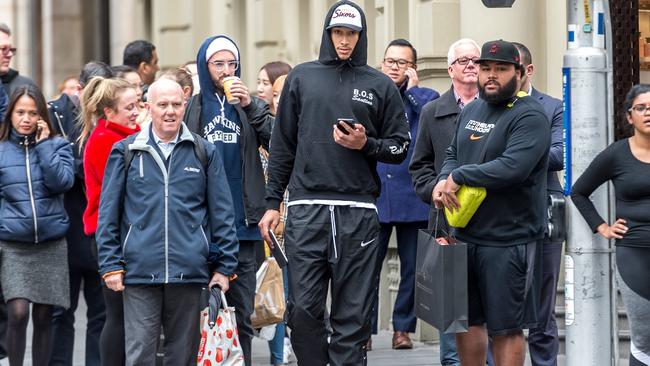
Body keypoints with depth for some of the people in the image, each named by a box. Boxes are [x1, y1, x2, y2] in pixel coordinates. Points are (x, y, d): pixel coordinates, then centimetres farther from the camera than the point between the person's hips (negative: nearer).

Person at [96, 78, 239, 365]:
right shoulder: (126, 152, 6)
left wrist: (224, 266, 4)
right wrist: (110, 265, 0)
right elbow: (108, 213, 7)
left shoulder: (205, 153, 7)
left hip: (190, 273, 1)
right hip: (139, 273, -1)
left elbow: (222, 213, 8)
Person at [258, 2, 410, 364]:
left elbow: (400, 146, 11)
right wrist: (272, 204, 8)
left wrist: (366, 145, -9)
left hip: (358, 213, 0)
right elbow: (283, 145, 12)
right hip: (306, 211, 1)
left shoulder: (381, 86, 9)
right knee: (303, 309, -3)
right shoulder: (302, 77, 11)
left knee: (353, 314, -1)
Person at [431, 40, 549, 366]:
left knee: (506, 327, 0)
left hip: (509, 241, -8)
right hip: (466, 235, 8)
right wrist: (443, 182, -4)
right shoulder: (471, 111, 14)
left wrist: (458, 176, -17)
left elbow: (513, 168, -26)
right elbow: (453, 155, 20)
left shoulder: (529, 117, -13)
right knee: (466, 320, 16)